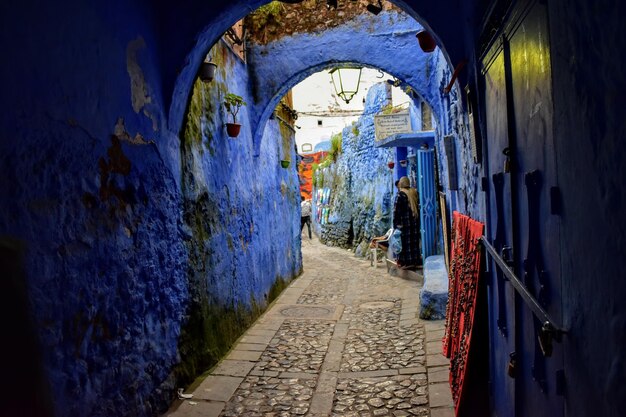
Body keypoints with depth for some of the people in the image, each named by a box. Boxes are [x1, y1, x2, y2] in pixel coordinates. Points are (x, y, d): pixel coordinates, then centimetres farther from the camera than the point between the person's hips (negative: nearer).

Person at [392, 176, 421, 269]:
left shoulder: (400, 194, -8)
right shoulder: (414, 192, 8)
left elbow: (396, 210, -10)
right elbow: (419, 207, 10)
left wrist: (395, 223, -5)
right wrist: (417, 219, 16)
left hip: (404, 222, -6)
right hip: (415, 221, 6)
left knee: (406, 241, -1)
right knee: (414, 241, 11)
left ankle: (407, 262, -1)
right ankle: (415, 260, 16)